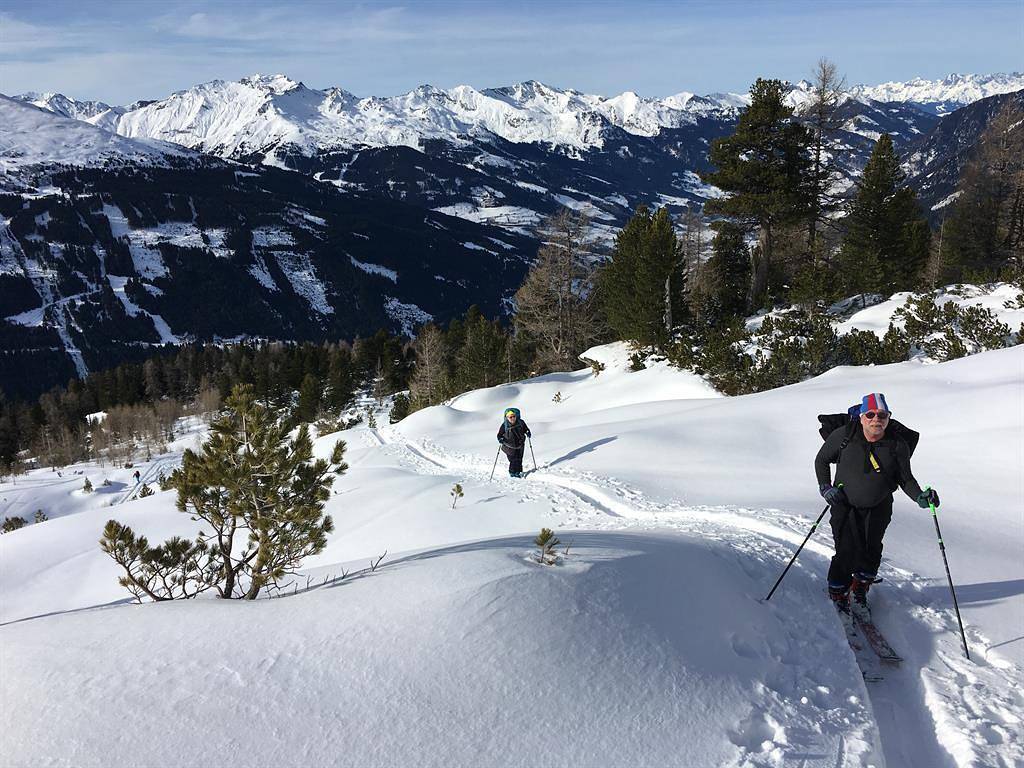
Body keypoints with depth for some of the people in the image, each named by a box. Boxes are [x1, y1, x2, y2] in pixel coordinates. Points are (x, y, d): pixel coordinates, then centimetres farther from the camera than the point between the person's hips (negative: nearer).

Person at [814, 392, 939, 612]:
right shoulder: (843, 436, -13)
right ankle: (838, 595, 14)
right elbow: (821, 460, 2)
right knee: (847, 553, -9)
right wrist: (826, 487, -9)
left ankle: (860, 590, 33)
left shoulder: (898, 445, -10)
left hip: (878, 508, 2)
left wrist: (920, 496, -17)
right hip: (845, 505, -2)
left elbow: (905, 478, 1)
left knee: (871, 553, 5)